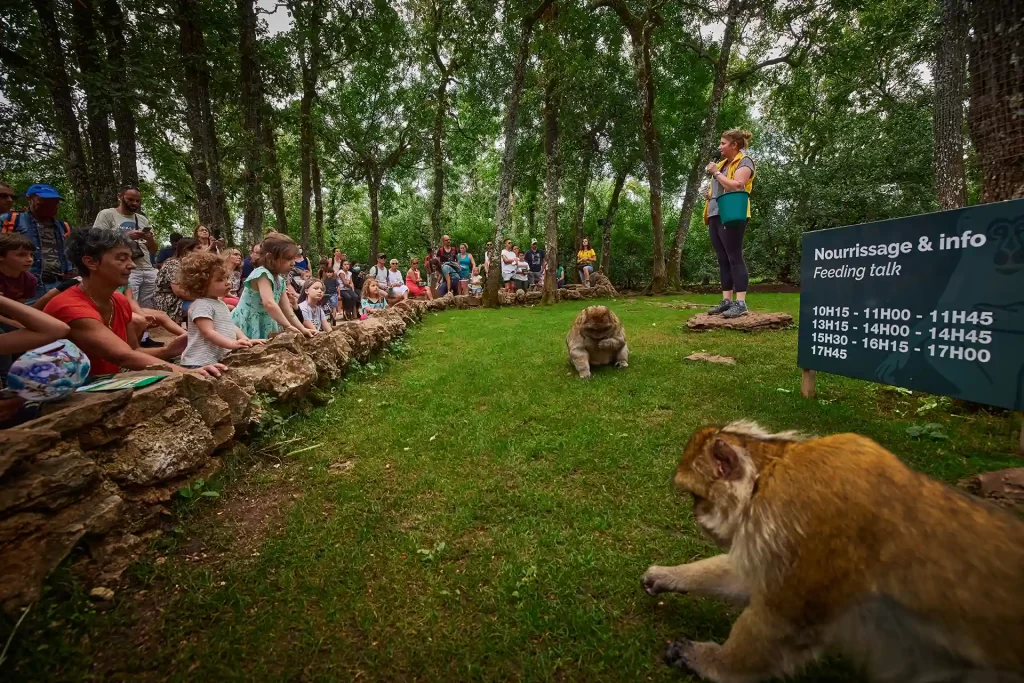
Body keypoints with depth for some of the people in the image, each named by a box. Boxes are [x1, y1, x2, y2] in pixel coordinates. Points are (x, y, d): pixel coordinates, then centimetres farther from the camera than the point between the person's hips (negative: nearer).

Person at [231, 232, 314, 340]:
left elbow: (287, 310, 11)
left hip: (262, 331, 9)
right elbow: (269, 304, -34)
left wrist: (302, 329, 2)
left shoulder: (280, 280, 8)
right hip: (245, 330, -9)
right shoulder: (262, 274, -19)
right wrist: (288, 326, -34)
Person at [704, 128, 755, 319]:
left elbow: (737, 186, -17)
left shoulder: (744, 162, -2)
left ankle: (740, 303, -12)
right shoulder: (722, 163, 23)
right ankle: (727, 300, 8)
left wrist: (716, 173, -10)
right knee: (722, 260, 5)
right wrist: (710, 193, 11)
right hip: (715, 215, 8)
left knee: (734, 257, -12)